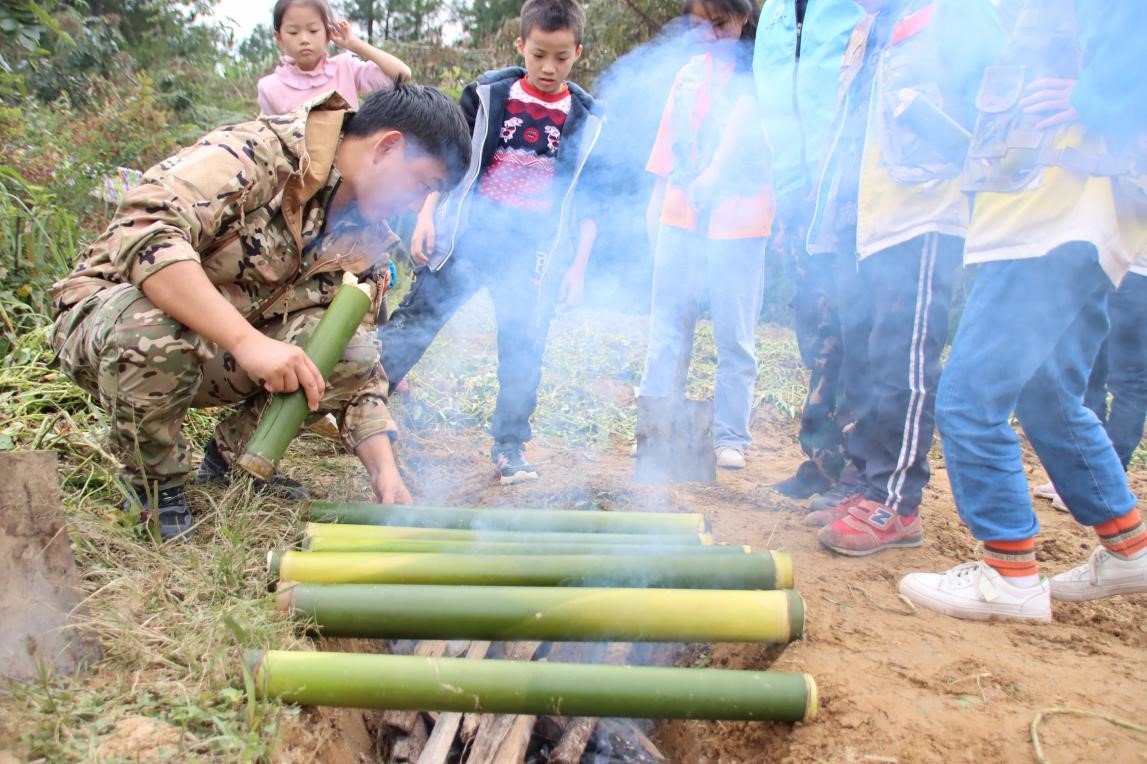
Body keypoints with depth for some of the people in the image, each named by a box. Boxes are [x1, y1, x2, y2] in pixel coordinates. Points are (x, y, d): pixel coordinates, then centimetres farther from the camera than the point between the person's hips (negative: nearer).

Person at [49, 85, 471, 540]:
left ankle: (232, 455, 5)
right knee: (150, 331, -40)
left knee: (356, 352, -18)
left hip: (222, 356, 5)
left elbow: (355, 371, -1)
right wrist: (249, 341, -42)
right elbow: (143, 232, -35)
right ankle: (155, 482, -9)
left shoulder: (363, 246, 0)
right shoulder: (260, 152, -21)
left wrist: (385, 471, -15)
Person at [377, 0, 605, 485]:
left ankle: (509, 446, 15)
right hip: (468, 232, 0)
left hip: (535, 250, 0)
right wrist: (427, 216, -3)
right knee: (414, 321, 1)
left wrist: (578, 264, 4)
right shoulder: (487, 95, 4)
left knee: (524, 348, 1)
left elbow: (589, 200, 9)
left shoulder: (587, 121, 5)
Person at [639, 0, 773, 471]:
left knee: (735, 335, 1)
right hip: (679, 218, 5)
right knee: (667, 327, 5)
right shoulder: (689, 74, 15)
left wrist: (711, 183, -22)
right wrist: (656, 203, 15)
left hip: (736, 222, -4)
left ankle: (731, 436, 10)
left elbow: (749, 133, -11)